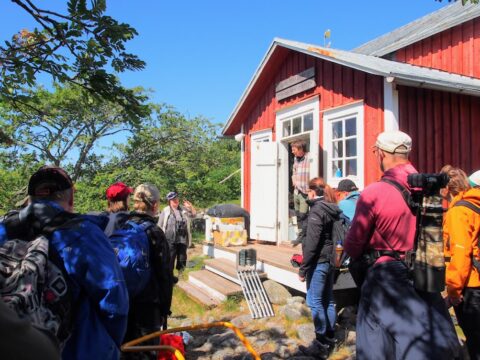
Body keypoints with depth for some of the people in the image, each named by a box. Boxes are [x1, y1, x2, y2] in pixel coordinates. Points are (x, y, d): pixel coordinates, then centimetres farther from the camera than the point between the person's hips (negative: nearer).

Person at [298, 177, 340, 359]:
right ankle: (329, 340, 23)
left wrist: (303, 268, -15)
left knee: (315, 302, -2)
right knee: (327, 301, 14)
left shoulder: (316, 210, -14)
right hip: (329, 261, 9)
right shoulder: (331, 209, 11)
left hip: (318, 262, -9)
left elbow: (312, 242, -19)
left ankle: (321, 345, 3)